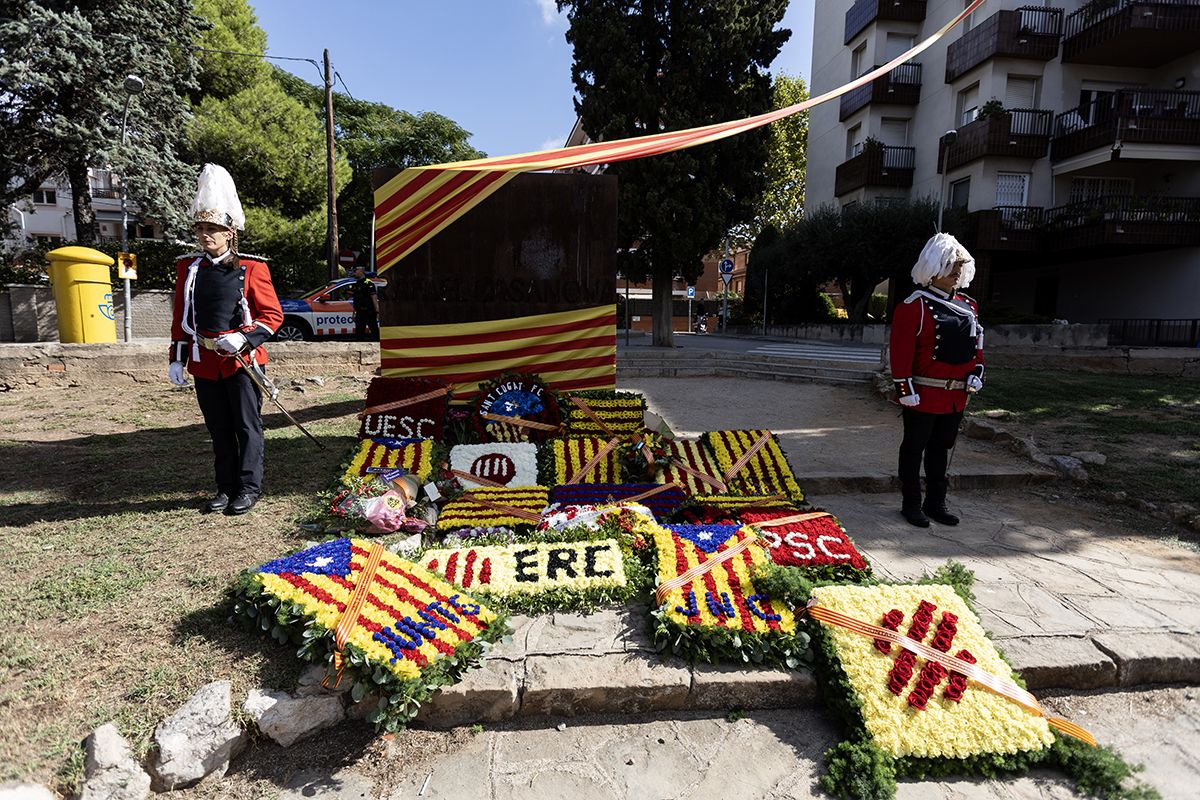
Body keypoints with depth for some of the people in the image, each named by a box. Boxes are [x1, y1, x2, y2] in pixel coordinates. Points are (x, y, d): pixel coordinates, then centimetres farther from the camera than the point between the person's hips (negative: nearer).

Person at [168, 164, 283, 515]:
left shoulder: (252, 268, -4)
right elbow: (181, 318, 13)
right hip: (204, 362, 4)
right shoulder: (187, 267, 9)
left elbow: (272, 315, -4)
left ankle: (249, 488, 13)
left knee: (247, 426, 3)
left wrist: (244, 339, -18)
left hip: (242, 360, -4)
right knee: (219, 429, 12)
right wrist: (177, 359, 9)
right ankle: (226, 488, 23)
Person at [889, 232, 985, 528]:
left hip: (956, 396, 7)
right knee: (914, 449, 5)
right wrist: (906, 390, -18)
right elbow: (901, 351, -16)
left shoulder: (969, 306, 10)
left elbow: (977, 343, 18)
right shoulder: (913, 307, -12)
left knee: (940, 448, 16)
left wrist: (976, 373, 5)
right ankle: (911, 504, 17)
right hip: (922, 395, -7)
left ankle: (935, 503, 28)